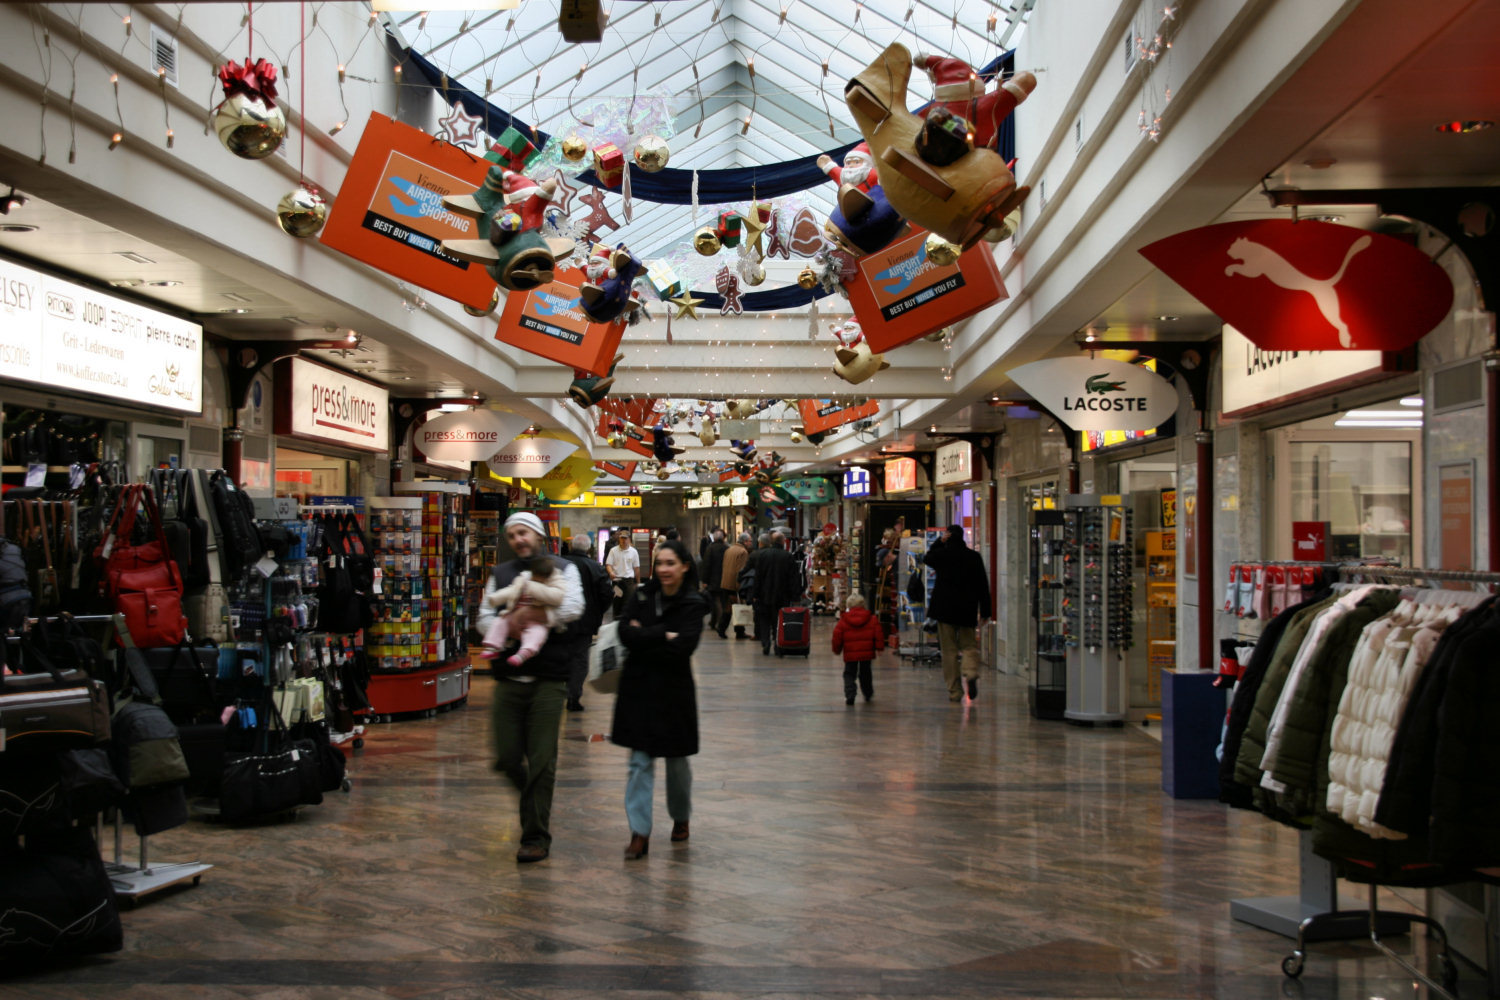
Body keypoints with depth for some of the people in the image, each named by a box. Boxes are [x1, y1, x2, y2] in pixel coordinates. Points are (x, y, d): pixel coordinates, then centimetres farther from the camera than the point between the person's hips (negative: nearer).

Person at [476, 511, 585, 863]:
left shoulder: (562, 569, 4)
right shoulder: (500, 574, 14)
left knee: (541, 762, -3)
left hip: (548, 679, -3)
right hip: (508, 678, 3)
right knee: (507, 758, 3)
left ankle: (536, 837, 7)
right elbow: (484, 617, 6)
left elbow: (572, 609, -12)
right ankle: (535, 804, 31)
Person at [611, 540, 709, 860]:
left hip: (674, 690, -2)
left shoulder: (693, 604, -6)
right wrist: (663, 636, -15)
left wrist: (644, 638, -13)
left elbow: (683, 647, -18)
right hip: (638, 688, 2)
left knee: (676, 760, 12)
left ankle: (681, 818, 35)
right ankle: (640, 833, 1)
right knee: (640, 761, 0)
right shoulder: (643, 595, 5)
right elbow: (626, 634, -8)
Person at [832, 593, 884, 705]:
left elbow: (837, 636, -2)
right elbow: (878, 634, -1)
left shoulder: (843, 620, -3)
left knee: (849, 675, 7)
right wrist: (879, 647, 5)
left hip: (850, 654, -2)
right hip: (867, 652, 2)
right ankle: (868, 694, 33)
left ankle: (849, 696, -7)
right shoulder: (871, 619, 1)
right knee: (865, 673, 20)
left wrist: (837, 649, 11)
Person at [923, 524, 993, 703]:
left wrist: (939, 542, 16)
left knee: (949, 649, 4)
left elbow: (927, 558, 22)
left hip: (944, 607, -1)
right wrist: (985, 611, 8)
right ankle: (971, 673, -18)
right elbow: (983, 585, 3)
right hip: (967, 609, 1)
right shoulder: (974, 556, 1)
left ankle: (954, 691, 2)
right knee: (969, 645, 12)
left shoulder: (942, 553, -4)